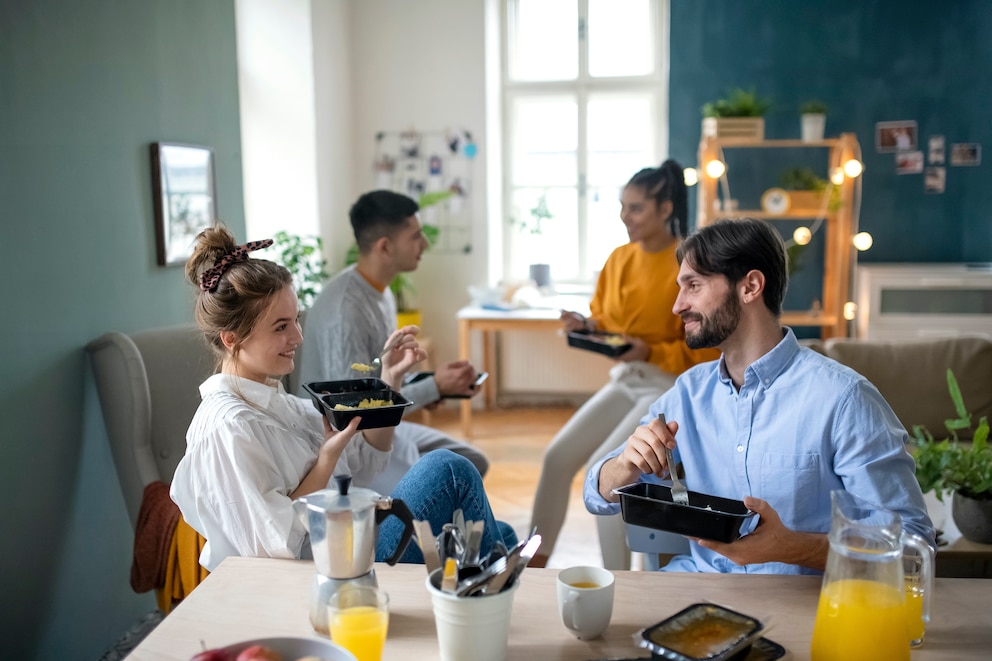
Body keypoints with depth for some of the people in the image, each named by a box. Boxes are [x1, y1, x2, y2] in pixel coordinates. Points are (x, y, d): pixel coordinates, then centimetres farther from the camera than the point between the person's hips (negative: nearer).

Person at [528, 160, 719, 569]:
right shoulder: (619, 259, 5)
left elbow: (708, 349, -15)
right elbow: (604, 321, 14)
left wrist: (650, 353, -26)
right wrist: (585, 327, -8)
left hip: (672, 387, -7)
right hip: (624, 381, 7)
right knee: (558, 456, -4)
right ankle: (535, 560, 10)